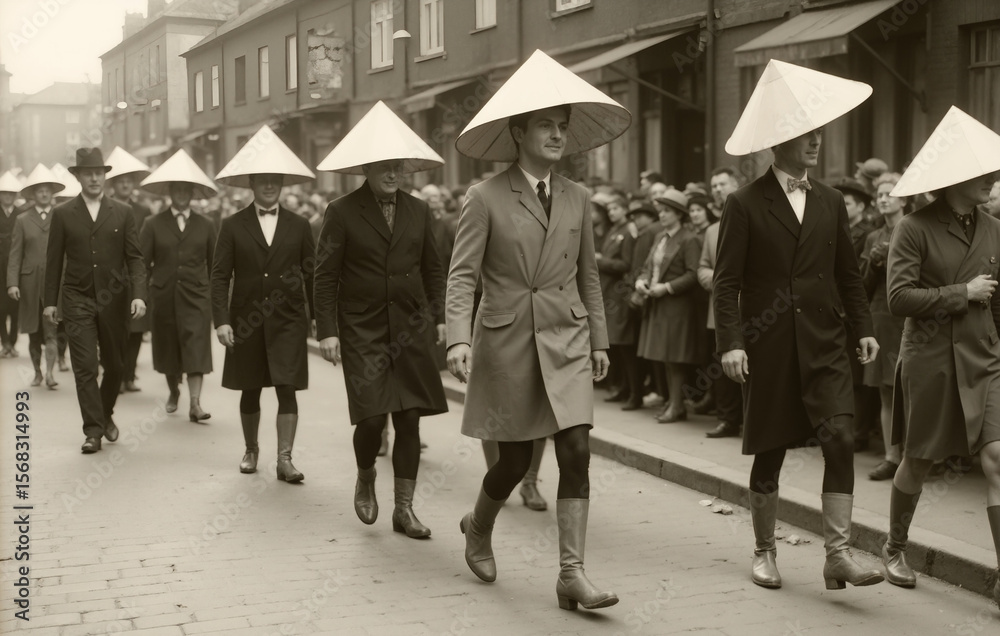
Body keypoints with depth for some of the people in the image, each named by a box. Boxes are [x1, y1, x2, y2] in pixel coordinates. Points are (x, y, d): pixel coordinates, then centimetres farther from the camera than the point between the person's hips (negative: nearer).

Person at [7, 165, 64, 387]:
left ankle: (49, 373, -12)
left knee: (51, 330, -10)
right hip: (30, 282, 2)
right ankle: (37, 373, 20)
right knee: (33, 332, 9)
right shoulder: (23, 220, 7)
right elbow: (15, 255, 3)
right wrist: (12, 283, -7)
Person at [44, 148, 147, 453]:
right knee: (85, 366, -6)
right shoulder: (62, 214, 4)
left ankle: (105, 415, 32)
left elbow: (135, 258, 1)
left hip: (114, 300, 1)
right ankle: (93, 430, -2)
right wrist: (50, 301, 4)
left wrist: (139, 295, -11)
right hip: (77, 300, -1)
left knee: (114, 365, 9)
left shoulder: (123, 213, 4)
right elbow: (54, 260, 7)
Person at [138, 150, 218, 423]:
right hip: (163, 296, 1)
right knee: (168, 348, 13)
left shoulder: (205, 226, 5)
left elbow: (214, 264, 11)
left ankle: (195, 403, -13)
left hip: (196, 296, -1)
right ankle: (173, 391, 37)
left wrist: (215, 296, 10)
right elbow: (143, 262, 0)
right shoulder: (153, 224, 2)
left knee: (196, 347, -10)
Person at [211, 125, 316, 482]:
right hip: (247, 321, 0)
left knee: (287, 390, -5)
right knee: (249, 392, 12)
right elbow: (220, 276, -1)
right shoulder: (233, 226, 2)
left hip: (288, 322, 0)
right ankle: (251, 450, 30)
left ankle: (285, 459, -1)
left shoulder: (299, 227, 4)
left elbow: (310, 276, 6)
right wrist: (221, 320, -11)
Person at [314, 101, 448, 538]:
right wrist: (327, 330, -9)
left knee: (409, 419, 2)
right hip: (362, 331, -3)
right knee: (372, 416, -10)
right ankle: (365, 479, 22)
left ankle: (404, 508, 12)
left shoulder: (418, 212, 8)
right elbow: (325, 276, -3)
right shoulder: (342, 212, -3)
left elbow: (433, 270, 15)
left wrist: (439, 317, 7)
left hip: (411, 330, 3)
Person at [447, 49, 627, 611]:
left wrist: (600, 340, 12)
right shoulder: (487, 198, -6)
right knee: (515, 459, 6)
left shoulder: (577, 198, 6)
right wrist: (459, 340, -22)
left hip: (565, 342, 3)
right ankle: (479, 527, 38)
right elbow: (463, 275, -10)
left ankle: (572, 573, -3)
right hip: (506, 343, -3)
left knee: (576, 452, -8)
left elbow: (588, 276, 12)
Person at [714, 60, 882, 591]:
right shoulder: (745, 204, -3)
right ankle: (765, 552, 24)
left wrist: (863, 327, 5)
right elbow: (726, 281, -6)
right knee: (769, 454, 7)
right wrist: (730, 341, -16)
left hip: (824, 344, 3)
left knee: (840, 440, -12)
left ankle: (838, 554, -7)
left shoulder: (830, 202, 11)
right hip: (768, 348, -3)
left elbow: (847, 273, 14)